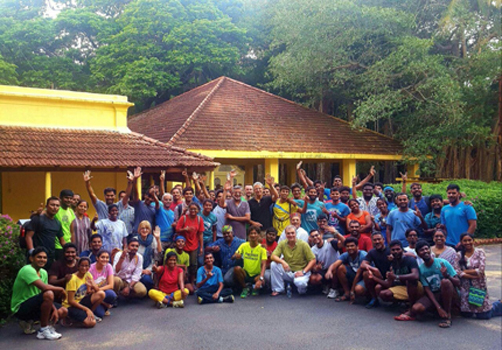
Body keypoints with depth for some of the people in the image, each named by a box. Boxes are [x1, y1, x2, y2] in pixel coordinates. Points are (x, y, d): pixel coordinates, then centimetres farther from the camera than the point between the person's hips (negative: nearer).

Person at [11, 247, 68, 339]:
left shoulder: (43, 272, 8)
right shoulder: (27, 270, -20)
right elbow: (44, 287, -33)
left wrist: (54, 309, -11)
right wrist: (61, 289, -17)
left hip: (33, 305, 9)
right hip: (20, 308, -9)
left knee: (63, 312, 3)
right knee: (48, 294, -32)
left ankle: (28, 322, 13)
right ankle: (43, 330, -17)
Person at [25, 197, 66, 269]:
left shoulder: (57, 223, 17)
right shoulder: (38, 219, -2)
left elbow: (62, 241, 22)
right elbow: (29, 236, -8)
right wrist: (32, 253, -19)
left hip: (51, 258, 6)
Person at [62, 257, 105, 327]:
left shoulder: (88, 275, 0)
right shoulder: (73, 279, -20)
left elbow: (97, 290, -3)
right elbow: (70, 301, -20)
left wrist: (93, 285, -26)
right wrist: (86, 309, -21)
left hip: (81, 302, 7)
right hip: (71, 306, -6)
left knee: (101, 294, -17)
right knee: (91, 323, -27)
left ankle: (90, 313, 3)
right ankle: (70, 317, -1)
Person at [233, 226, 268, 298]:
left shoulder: (262, 248, -10)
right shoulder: (244, 245, -2)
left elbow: (263, 264, -20)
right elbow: (233, 257, -5)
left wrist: (260, 279, -36)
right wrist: (236, 256, -32)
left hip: (256, 275, -1)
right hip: (246, 274, 2)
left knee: (262, 282, -34)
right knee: (237, 268, -30)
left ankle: (255, 288, 7)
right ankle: (245, 287, -3)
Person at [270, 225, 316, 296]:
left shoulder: (303, 244, -10)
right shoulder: (282, 244, -2)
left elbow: (313, 260, -11)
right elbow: (273, 256, -11)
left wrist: (303, 271, -21)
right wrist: (282, 262, -31)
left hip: (300, 272, -3)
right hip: (287, 272, 4)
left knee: (300, 282, -37)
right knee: (274, 264, -21)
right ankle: (278, 289, -7)